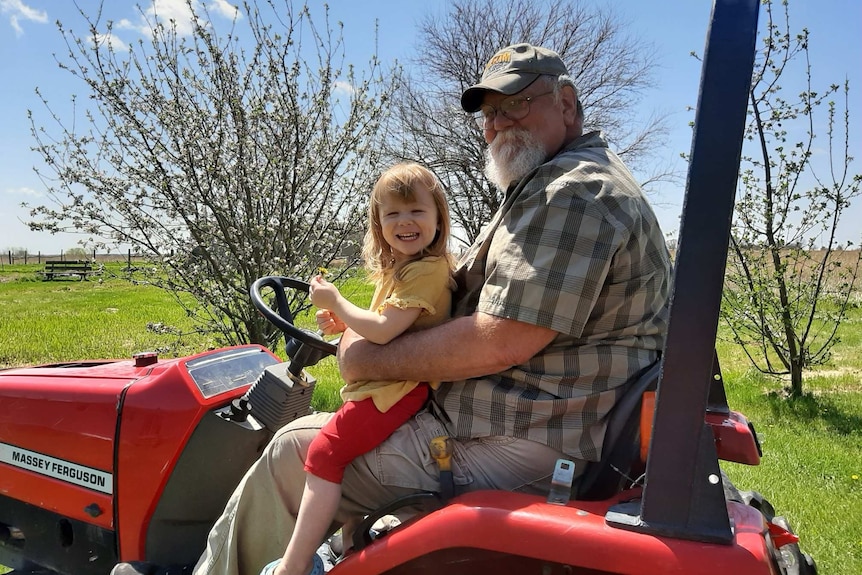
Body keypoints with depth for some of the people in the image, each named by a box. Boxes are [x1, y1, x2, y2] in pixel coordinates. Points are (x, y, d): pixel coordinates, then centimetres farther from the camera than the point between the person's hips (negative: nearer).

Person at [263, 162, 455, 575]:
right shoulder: (399, 267, 15)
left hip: (397, 389, -11)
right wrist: (342, 322, 8)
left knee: (326, 451, -14)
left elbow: (383, 330, -26)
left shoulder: (425, 270, -19)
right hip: (385, 383, 11)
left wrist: (334, 300, -13)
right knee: (347, 450, 23)